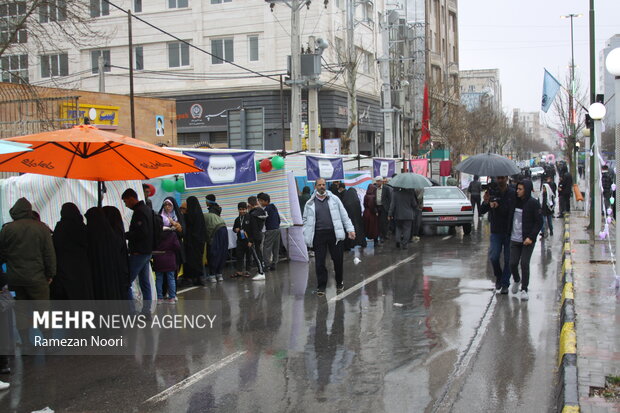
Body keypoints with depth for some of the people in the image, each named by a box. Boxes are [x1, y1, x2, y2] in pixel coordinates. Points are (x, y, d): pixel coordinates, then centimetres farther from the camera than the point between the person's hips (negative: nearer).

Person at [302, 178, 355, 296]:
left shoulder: (334, 199, 8)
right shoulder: (310, 203, 9)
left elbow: (344, 215, 8)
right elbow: (306, 220, 13)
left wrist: (350, 229, 1)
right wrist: (306, 236, 3)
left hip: (334, 233, 0)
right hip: (318, 235, 0)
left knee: (338, 259, 5)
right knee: (319, 262, -1)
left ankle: (339, 283, 26)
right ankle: (321, 287, 9)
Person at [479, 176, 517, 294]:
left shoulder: (513, 194, -6)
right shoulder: (491, 192, 1)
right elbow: (481, 211, 0)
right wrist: (485, 203, -21)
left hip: (509, 231, -1)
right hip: (496, 231, 1)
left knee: (508, 259, 5)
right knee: (493, 257, -7)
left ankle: (505, 284, 17)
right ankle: (498, 276, 20)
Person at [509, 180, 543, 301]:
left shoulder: (533, 203, -8)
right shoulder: (516, 202, 6)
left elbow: (539, 222, -8)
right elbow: (510, 217, 19)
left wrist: (531, 237, -14)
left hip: (528, 240, -4)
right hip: (514, 239, 4)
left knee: (524, 264, -5)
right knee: (513, 263, 2)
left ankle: (524, 289, 9)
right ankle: (517, 280, 32)